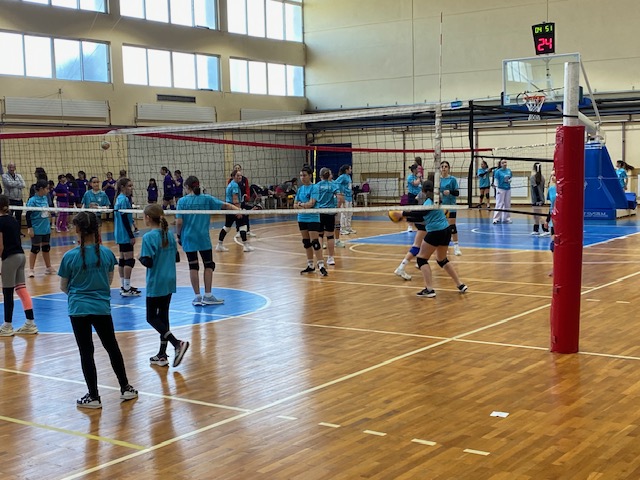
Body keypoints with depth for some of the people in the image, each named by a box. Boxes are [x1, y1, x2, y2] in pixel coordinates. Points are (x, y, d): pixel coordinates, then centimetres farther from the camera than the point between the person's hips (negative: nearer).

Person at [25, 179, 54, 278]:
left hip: (46, 229, 7)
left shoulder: (45, 198, 5)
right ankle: (31, 270, 10)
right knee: (35, 249, 0)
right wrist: (29, 228, -17)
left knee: (46, 248, 15)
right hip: (36, 230, -6)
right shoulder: (32, 200, -15)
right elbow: (28, 215, -14)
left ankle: (48, 268, 27)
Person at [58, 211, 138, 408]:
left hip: (78, 309, -2)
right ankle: (125, 388, 24)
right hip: (102, 308, 2)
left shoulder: (70, 257, -11)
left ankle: (93, 396, 11)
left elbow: (63, 287, 0)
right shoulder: (106, 253, -5)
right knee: (112, 348, 16)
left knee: (86, 352, 6)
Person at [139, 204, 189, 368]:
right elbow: (176, 258, 9)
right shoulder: (169, 234, 5)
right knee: (163, 317, 14)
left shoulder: (149, 237, -15)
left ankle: (178, 343, -13)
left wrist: (141, 258, 0)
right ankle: (162, 355, 17)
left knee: (152, 318, 4)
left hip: (156, 284, -7)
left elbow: (148, 262, -19)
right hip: (169, 282, 7)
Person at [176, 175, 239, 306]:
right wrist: (238, 209, -8)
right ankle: (207, 295, 9)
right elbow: (224, 205, -9)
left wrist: (179, 236, 4)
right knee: (208, 265, 11)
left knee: (193, 267, 7)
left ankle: (197, 297, 10)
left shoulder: (182, 201, -5)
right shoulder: (206, 199, -2)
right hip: (203, 238, 0)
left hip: (188, 238, 0)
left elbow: (179, 222, -8)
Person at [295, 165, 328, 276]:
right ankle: (310, 265, 20)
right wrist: (303, 205, -14)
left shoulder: (314, 187, -9)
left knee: (315, 242, -11)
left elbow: (311, 203, -19)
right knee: (306, 242, 11)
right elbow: (295, 205, 6)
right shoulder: (300, 189, 10)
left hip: (313, 218, -7)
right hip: (302, 218, 7)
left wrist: (300, 205, -9)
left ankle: (321, 266, -10)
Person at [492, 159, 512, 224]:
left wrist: (509, 181, -3)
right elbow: (496, 180, -6)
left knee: (507, 204, 8)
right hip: (501, 189, -5)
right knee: (499, 204, -8)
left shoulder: (509, 171, 9)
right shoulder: (498, 171, -6)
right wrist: (497, 189, -12)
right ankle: (496, 219, -6)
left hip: (508, 189, 5)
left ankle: (506, 218, 16)